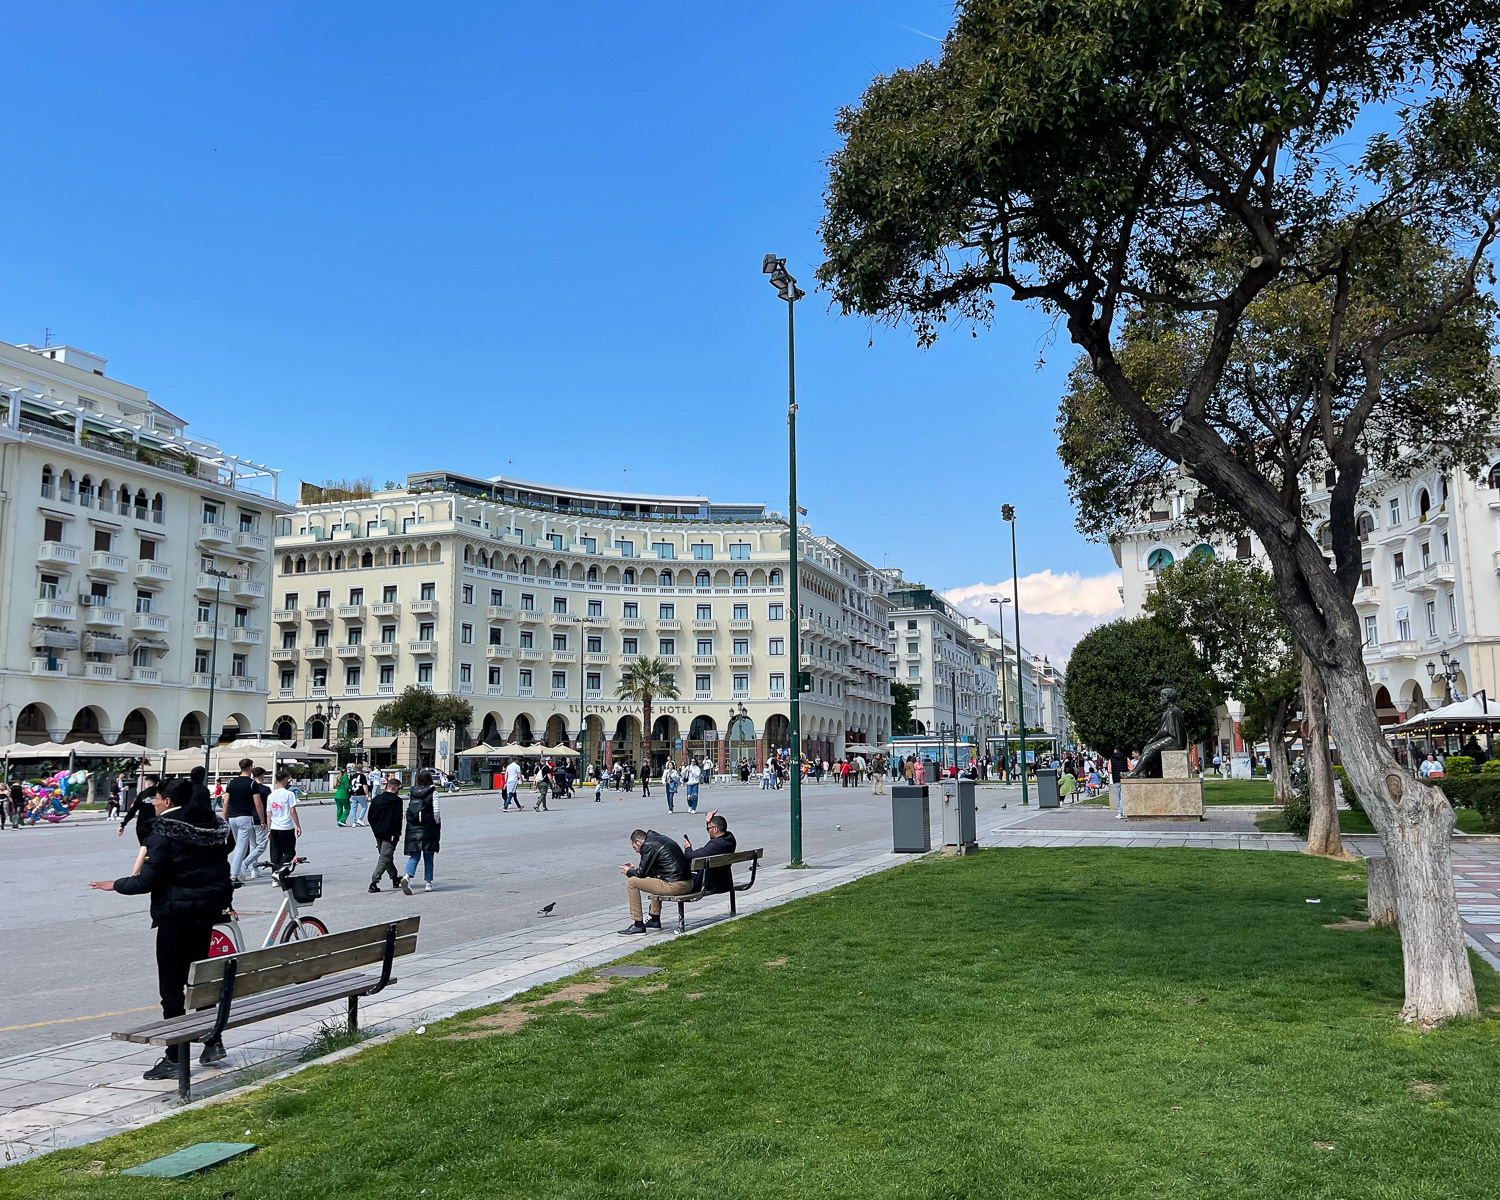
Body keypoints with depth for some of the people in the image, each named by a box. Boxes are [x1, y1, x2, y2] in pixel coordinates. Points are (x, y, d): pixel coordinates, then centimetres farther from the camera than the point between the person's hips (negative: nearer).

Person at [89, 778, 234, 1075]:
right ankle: (212, 1041, 21)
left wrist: (115, 884, 0)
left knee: (172, 987, 1)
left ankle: (176, 1058, 5)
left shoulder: (164, 832, -15)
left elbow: (147, 881, -16)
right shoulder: (214, 827, 6)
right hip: (207, 913, 7)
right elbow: (221, 872, 12)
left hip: (176, 916, -7)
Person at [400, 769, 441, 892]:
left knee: (414, 856, 4)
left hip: (413, 829, 3)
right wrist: (438, 826, 1)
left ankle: (407, 876, -22)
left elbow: (407, 810, 8)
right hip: (428, 830, -3)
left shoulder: (412, 792, 6)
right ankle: (428, 883, 11)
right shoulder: (432, 793, -7)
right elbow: (436, 811, -11)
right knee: (428, 858, 9)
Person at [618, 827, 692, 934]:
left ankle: (638, 925, 4)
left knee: (632, 882, 0)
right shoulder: (661, 838, 22)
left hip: (675, 886, -10)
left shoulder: (648, 845, -5)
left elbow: (641, 874, -3)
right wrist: (637, 868, 32)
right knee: (655, 879, 37)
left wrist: (629, 872, 16)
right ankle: (655, 920, 37)